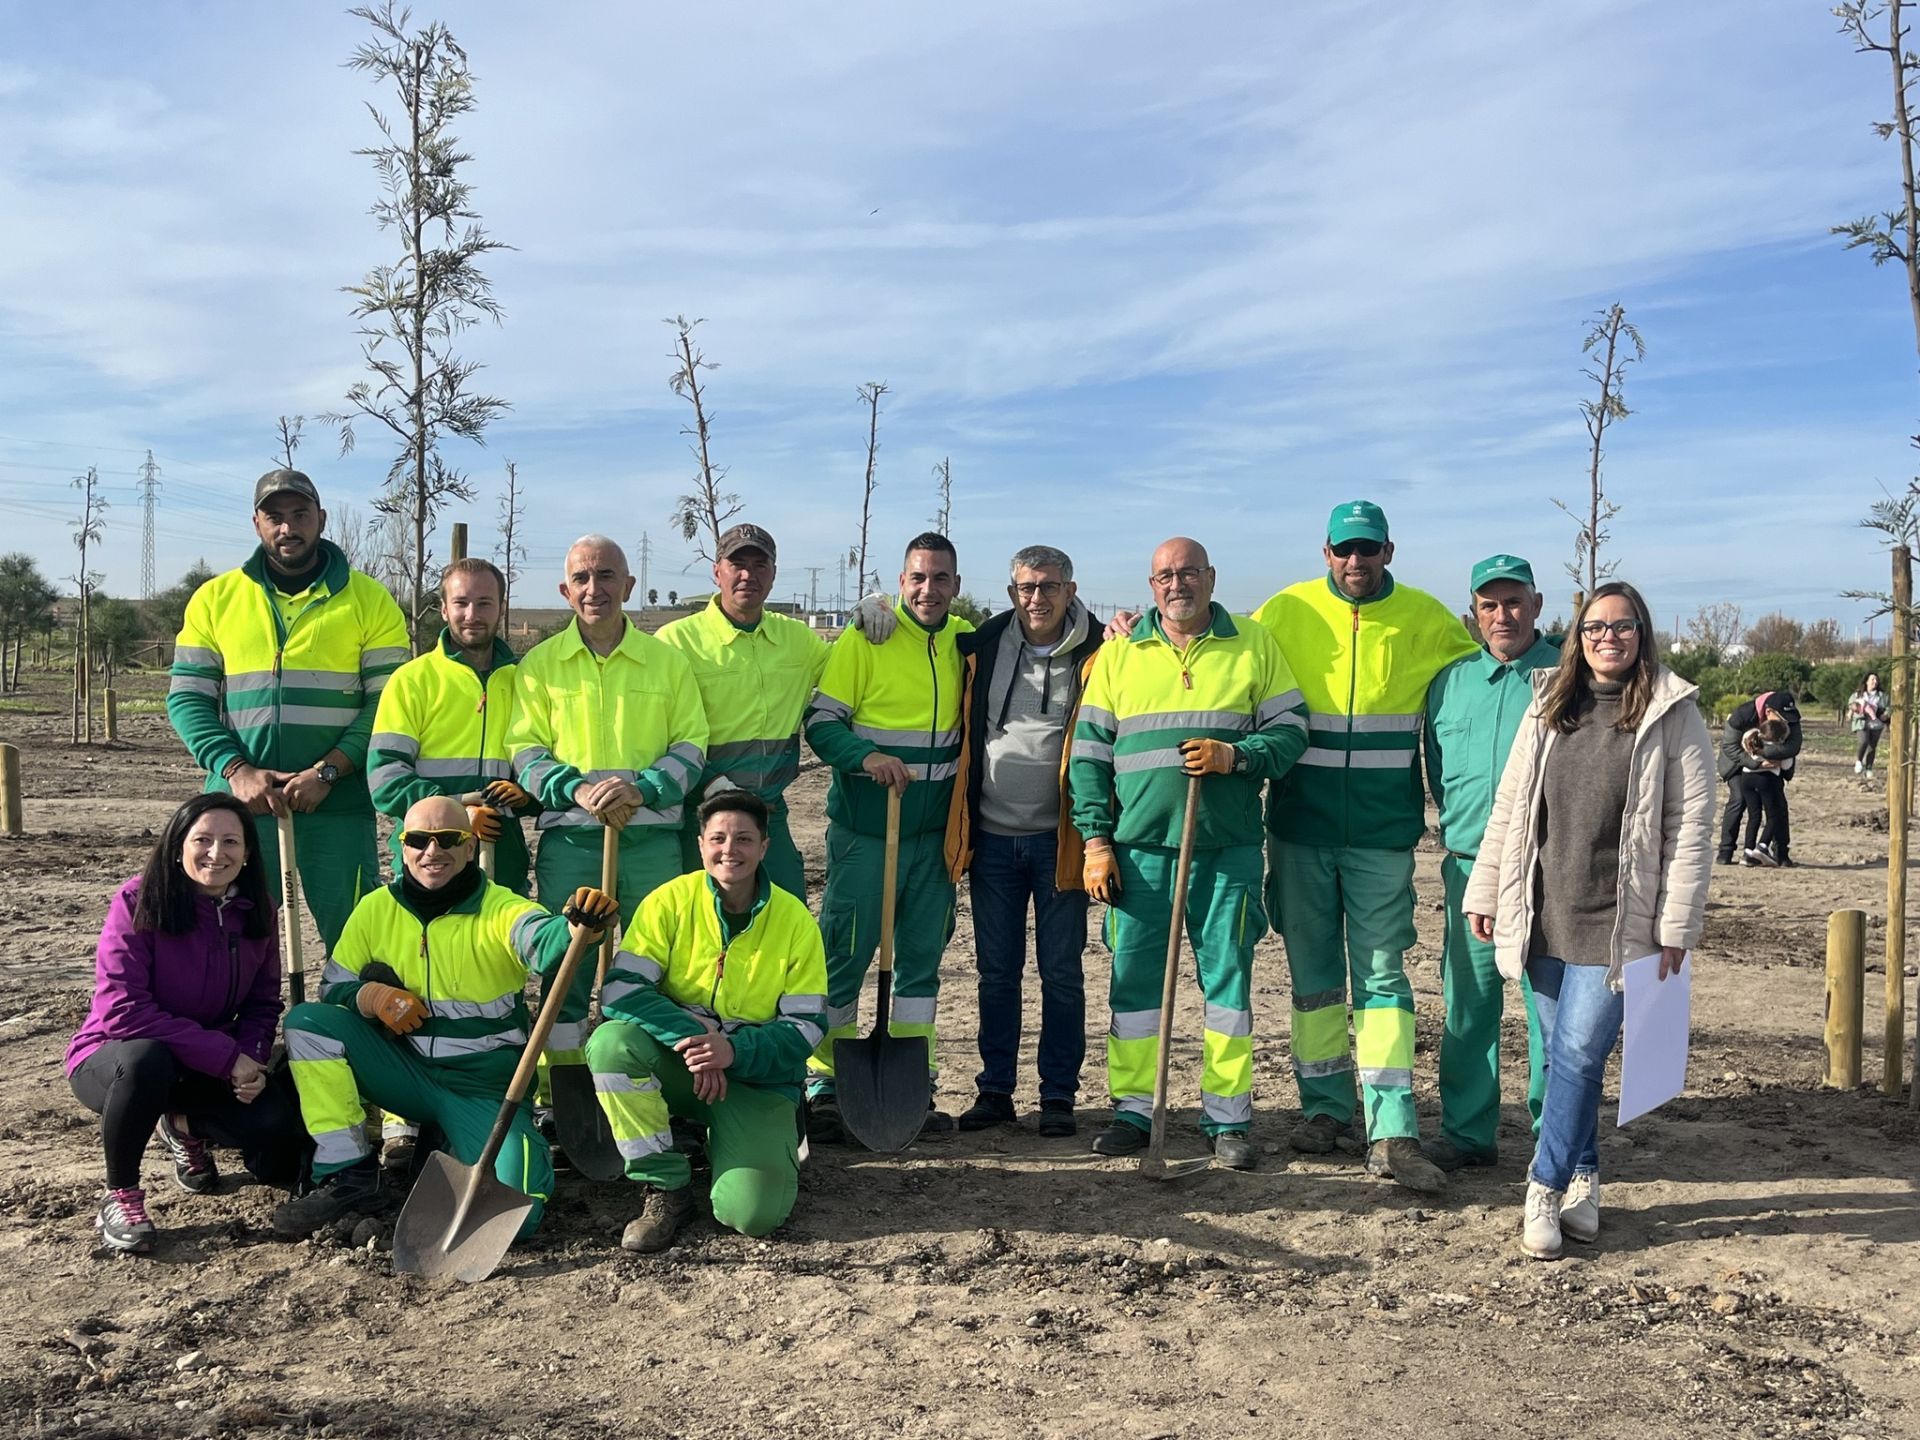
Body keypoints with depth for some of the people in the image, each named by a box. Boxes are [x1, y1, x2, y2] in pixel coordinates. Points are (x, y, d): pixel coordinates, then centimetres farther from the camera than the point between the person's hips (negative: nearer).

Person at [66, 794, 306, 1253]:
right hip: (113, 1056, -4)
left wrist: (251, 1059, -20)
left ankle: (186, 1126, 19)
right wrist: (225, 1055, -28)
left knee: (279, 1153, -16)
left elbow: (263, 1003, 2)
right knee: (147, 1059, -41)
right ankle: (120, 1197, -14)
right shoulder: (137, 902, -19)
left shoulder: (255, 912, -4)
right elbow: (122, 1009, -26)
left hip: (210, 1069, 5)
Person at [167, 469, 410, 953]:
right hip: (240, 802, 2)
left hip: (338, 802, -2)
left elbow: (389, 701, -2)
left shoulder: (368, 600, 4)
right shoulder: (214, 598, 11)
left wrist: (326, 771, -13)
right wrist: (236, 770, -8)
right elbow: (186, 698, 7)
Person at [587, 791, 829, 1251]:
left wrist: (735, 1050, -27)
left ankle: (767, 1148, 14)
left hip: (758, 1076, -1)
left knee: (751, 1211, -25)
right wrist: (690, 1036, -32)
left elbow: (806, 1027, -9)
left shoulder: (795, 920, -7)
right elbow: (620, 990, -17)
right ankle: (667, 1187, -13)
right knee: (611, 1042, -32)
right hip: (677, 1063, 2)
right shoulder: (670, 901, -8)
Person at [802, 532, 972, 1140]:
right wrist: (866, 757, -26)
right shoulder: (864, 640, -7)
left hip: (934, 834, 5)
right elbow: (820, 721, -9)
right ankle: (822, 1086, 10)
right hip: (865, 830, -5)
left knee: (923, 959, 10)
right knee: (845, 956, 0)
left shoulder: (967, 640, 8)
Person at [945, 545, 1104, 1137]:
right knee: (996, 971, 11)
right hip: (992, 837, 3)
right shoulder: (982, 645, 4)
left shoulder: (1096, 655, -4)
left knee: (1061, 973, 6)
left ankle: (1058, 1094, 18)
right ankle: (995, 1089, 23)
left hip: (1058, 839, -2)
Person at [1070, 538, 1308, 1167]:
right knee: (1132, 975, 3)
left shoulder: (1255, 645, 7)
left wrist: (1237, 756, -13)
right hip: (1139, 844, 1)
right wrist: (1096, 838, 1)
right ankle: (1131, 1112, 15)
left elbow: (1291, 730, 6)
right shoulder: (1117, 653, 9)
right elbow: (1088, 751, 8)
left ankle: (1227, 1120, 13)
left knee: (1228, 974, 2)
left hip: (1228, 845, -1)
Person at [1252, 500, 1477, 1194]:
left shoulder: (1426, 618, 2)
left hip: (1383, 831, -1)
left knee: (1382, 974, -3)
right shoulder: (1285, 612, 2)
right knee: (1312, 972, 9)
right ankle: (1325, 1106, 22)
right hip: (1299, 827, 1)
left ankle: (1392, 1130, -3)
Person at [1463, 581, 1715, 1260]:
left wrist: (1677, 926, -7)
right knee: (1564, 1056, 10)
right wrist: (1483, 892, 10)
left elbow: (1691, 827, -3)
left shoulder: (1673, 716, -1)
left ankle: (1547, 1189, 4)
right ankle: (1583, 1178, 24)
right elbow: (1508, 808, 13)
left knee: (1579, 1055, -7)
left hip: (1618, 924, -4)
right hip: (1543, 919, 4)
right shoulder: (1547, 709, 10)